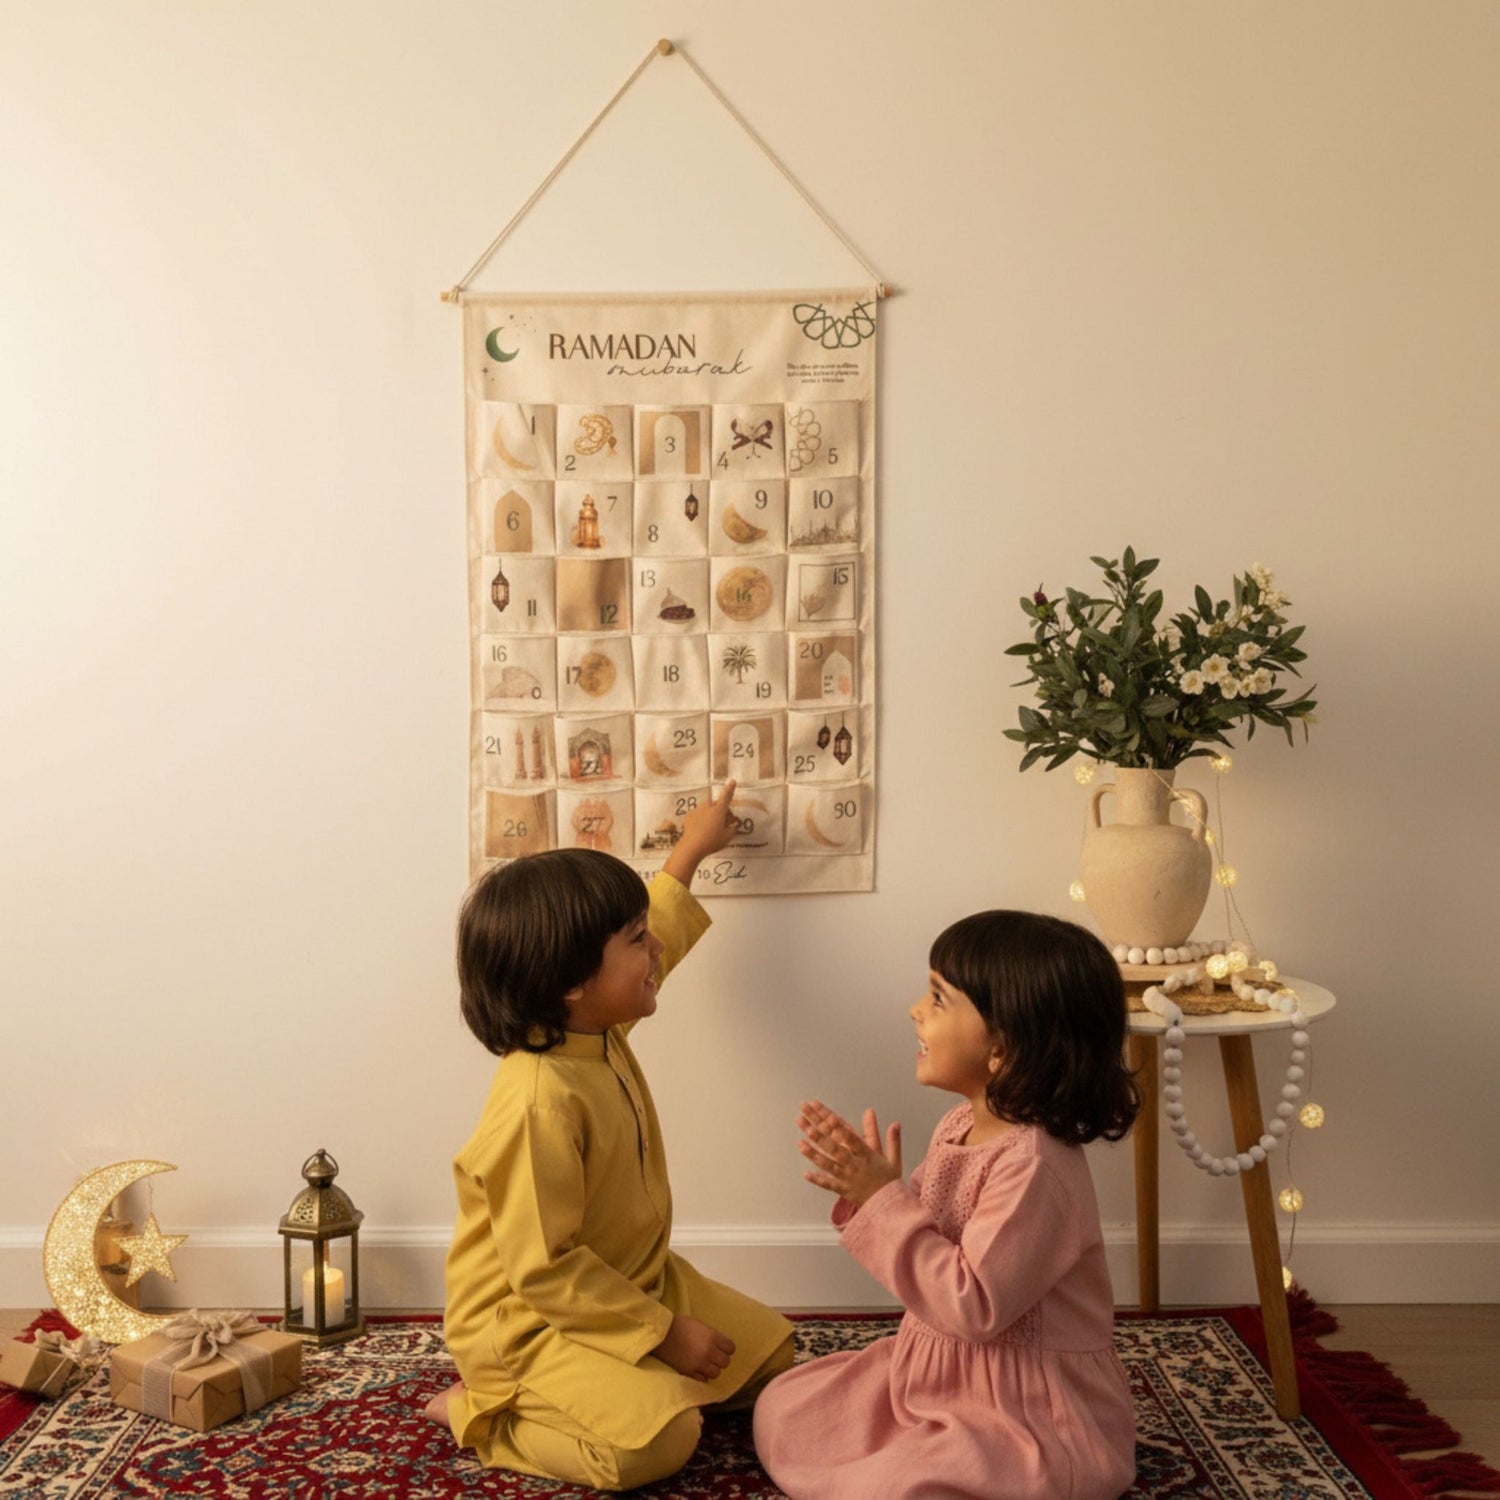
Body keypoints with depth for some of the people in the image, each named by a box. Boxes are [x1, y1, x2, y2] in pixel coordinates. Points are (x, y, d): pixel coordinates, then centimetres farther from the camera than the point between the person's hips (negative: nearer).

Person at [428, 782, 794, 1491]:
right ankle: (479, 1414, -5)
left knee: (768, 1350, 9)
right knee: (660, 1438, -29)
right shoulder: (540, 1100, -31)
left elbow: (654, 947, 22)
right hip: (525, 1321, -9)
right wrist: (663, 1333, -24)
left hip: (631, 1284, 10)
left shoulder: (595, 1033, -2)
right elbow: (543, 1269, -29)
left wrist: (688, 854, 30)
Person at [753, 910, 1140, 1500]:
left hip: (1029, 1413, -9)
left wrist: (882, 1200, -27)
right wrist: (867, 1192, -7)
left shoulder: (1034, 1165, -28)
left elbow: (972, 1305, -29)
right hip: (934, 1375, 9)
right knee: (783, 1410, 9)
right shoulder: (960, 1125, 1)